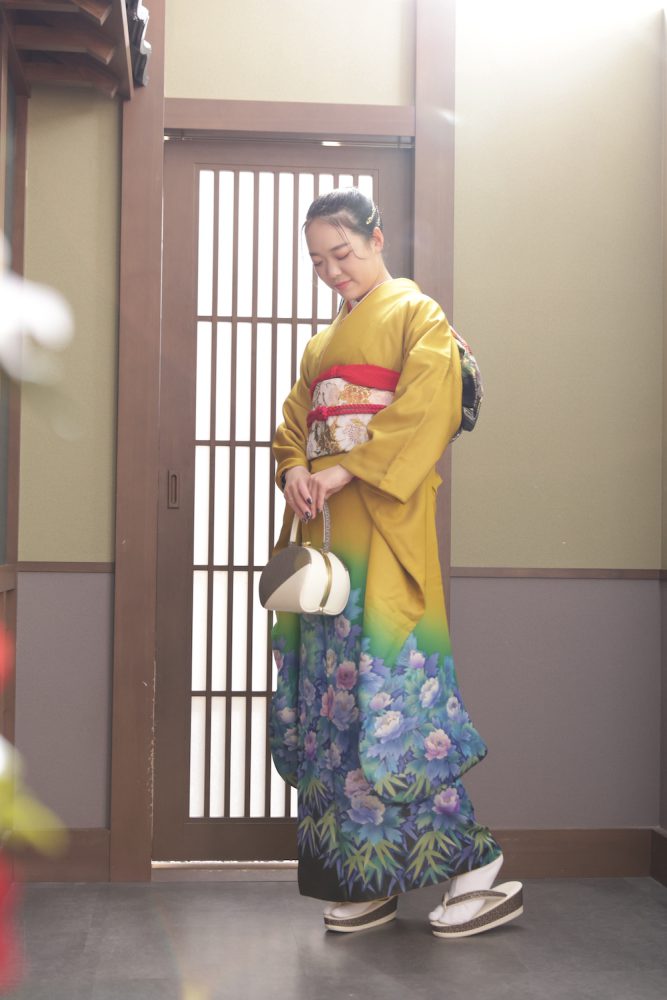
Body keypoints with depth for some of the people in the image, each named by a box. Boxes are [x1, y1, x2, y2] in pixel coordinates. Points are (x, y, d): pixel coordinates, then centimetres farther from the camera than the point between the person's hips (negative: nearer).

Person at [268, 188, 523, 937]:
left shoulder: (417, 315, 3)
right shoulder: (324, 340, 24)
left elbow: (427, 411, -12)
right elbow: (293, 421, 20)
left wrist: (347, 470, -18)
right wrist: (295, 470, -2)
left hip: (383, 527, -7)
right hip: (322, 526, 7)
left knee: (394, 691, -13)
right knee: (334, 696, 4)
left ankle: (479, 866, -5)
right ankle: (365, 880, 11)